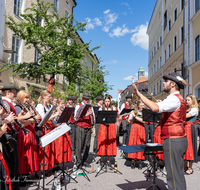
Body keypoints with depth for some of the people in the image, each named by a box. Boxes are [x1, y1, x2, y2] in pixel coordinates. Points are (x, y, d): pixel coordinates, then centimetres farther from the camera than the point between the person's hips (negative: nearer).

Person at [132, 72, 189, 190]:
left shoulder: (174, 99, -16)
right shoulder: (179, 99, 18)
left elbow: (155, 108, -32)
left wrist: (139, 94, -26)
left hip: (173, 140, -11)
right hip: (180, 139, 11)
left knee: (174, 175, -5)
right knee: (178, 173, 18)